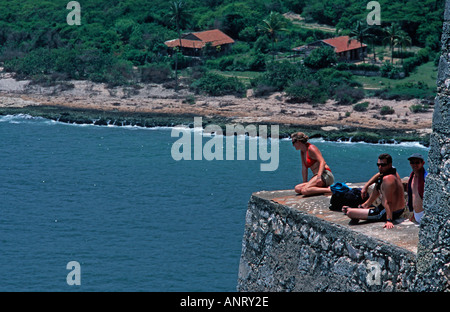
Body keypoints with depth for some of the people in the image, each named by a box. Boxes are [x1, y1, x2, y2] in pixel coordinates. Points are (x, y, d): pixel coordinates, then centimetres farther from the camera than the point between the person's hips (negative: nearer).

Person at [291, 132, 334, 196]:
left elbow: (323, 162, -19)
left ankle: (329, 189, -24)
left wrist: (319, 176, -31)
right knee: (297, 188, -9)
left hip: (325, 175, -10)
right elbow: (304, 168, 17)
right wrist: (305, 183, 10)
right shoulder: (302, 152, 19)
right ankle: (323, 189, -9)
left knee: (304, 191, -29)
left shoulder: (311, 148, -8)